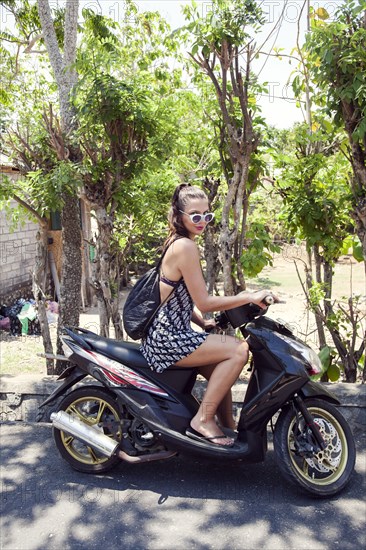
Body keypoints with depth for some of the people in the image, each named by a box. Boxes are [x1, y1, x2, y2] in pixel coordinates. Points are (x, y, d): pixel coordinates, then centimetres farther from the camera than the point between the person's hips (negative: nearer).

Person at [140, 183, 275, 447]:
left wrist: (203, 323, 5)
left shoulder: (177, 243, 13)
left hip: (166, 333, 10)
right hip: (167, 339, -10)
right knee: (239, 350, -18)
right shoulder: (186, 246, -17)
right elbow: (204, 302, -18)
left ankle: (227, 427, 31)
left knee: (221, 371, 20)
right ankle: (203, 420, -9)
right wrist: (251, 297, -13)